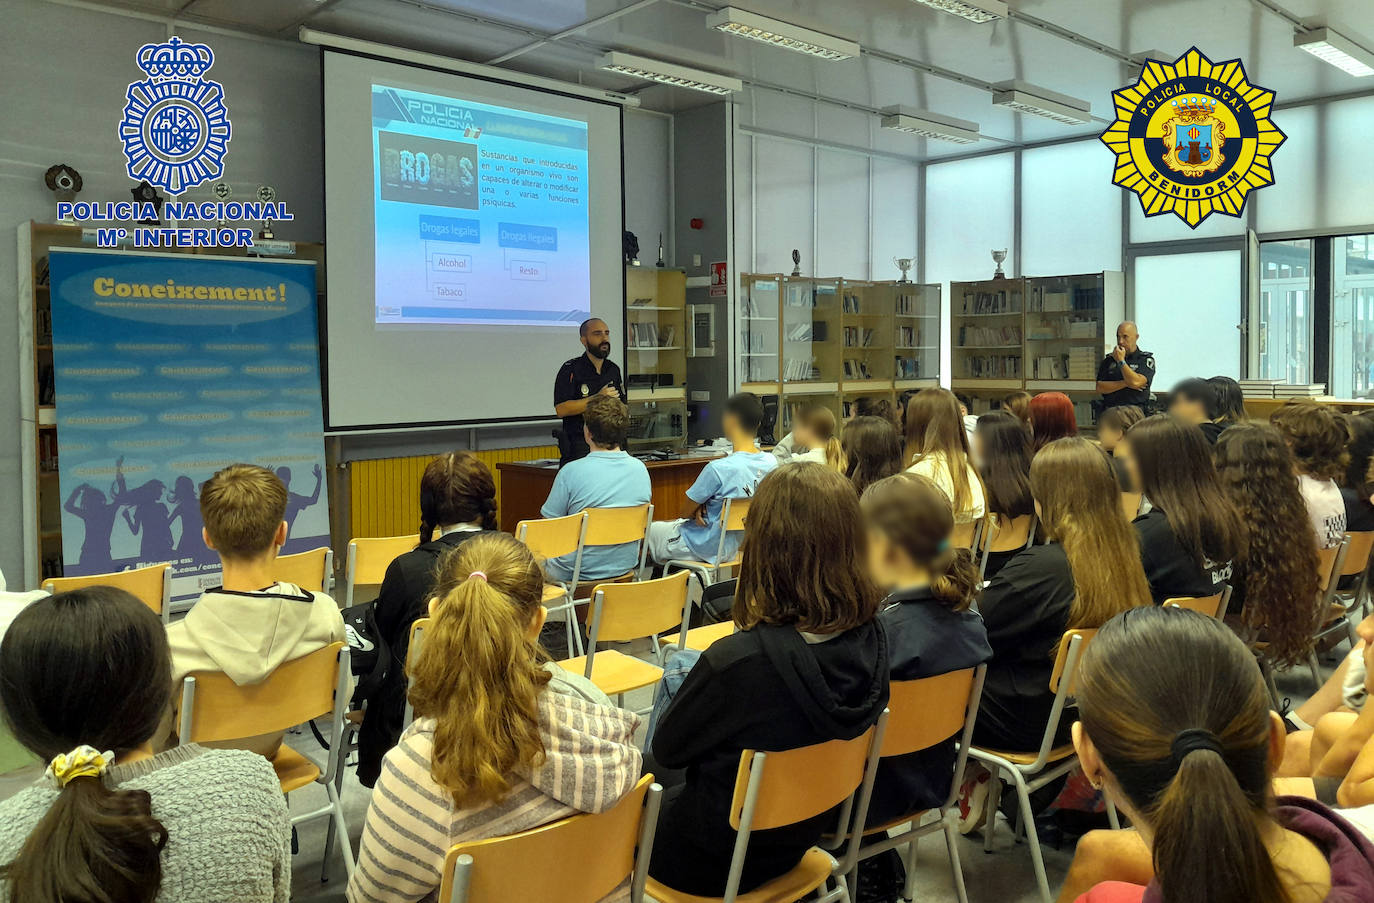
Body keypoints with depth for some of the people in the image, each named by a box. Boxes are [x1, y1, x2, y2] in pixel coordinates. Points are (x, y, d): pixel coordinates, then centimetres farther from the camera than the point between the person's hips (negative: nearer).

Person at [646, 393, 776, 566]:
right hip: (737, 544, 7)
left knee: (650, 528, 16)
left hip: (707, 549, -7)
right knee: (670, 524, 28)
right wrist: (705, 507, -7)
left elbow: (686, 512, -17)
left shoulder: (718, 468, -31)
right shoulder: (771, 462, -9)